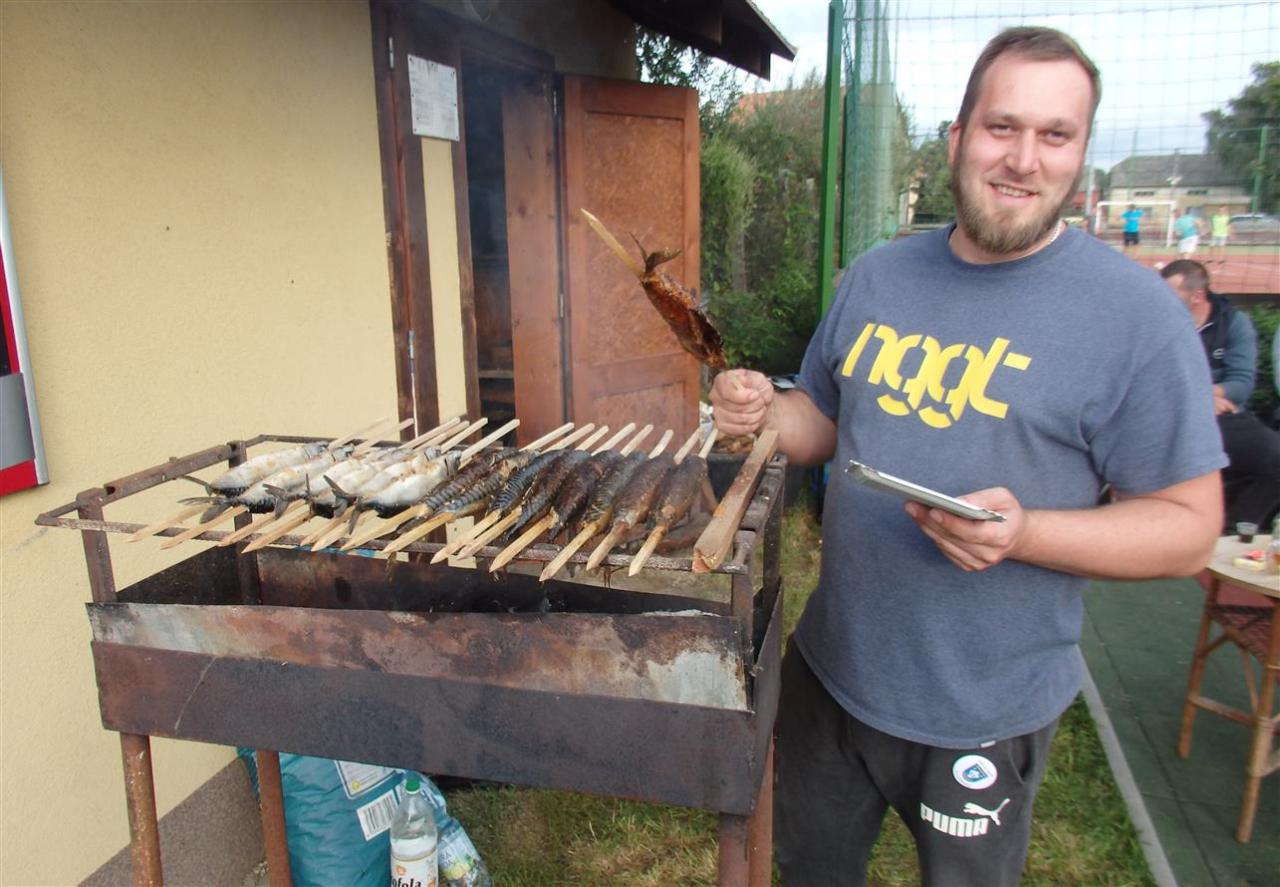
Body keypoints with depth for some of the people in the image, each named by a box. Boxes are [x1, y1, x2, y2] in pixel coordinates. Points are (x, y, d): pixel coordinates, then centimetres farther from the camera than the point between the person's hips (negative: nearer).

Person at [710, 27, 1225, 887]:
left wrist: (1023, 533, -30)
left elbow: (1190, 527, -13)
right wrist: (763, 411, -13)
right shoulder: (876, 276, 0)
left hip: (985, 714, -4)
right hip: (830, 671, 5)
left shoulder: (1134, 312, -15)